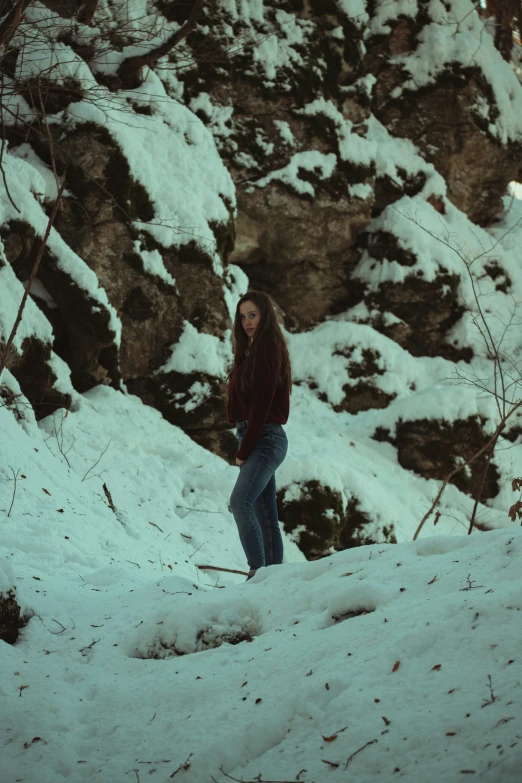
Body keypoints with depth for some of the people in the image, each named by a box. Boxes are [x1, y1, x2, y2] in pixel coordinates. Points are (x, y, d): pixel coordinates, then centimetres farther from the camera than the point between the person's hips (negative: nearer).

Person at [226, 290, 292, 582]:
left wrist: (245, 449, -15)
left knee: (241, 501, -25)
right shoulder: (253, 350, 17)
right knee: (265, 515, 9)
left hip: (264, 439, -10)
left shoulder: (268, 348, -10)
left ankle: (258, 570, -27)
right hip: (258, 439, 10)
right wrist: (245, 447, 6)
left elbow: (262, 402, -16)